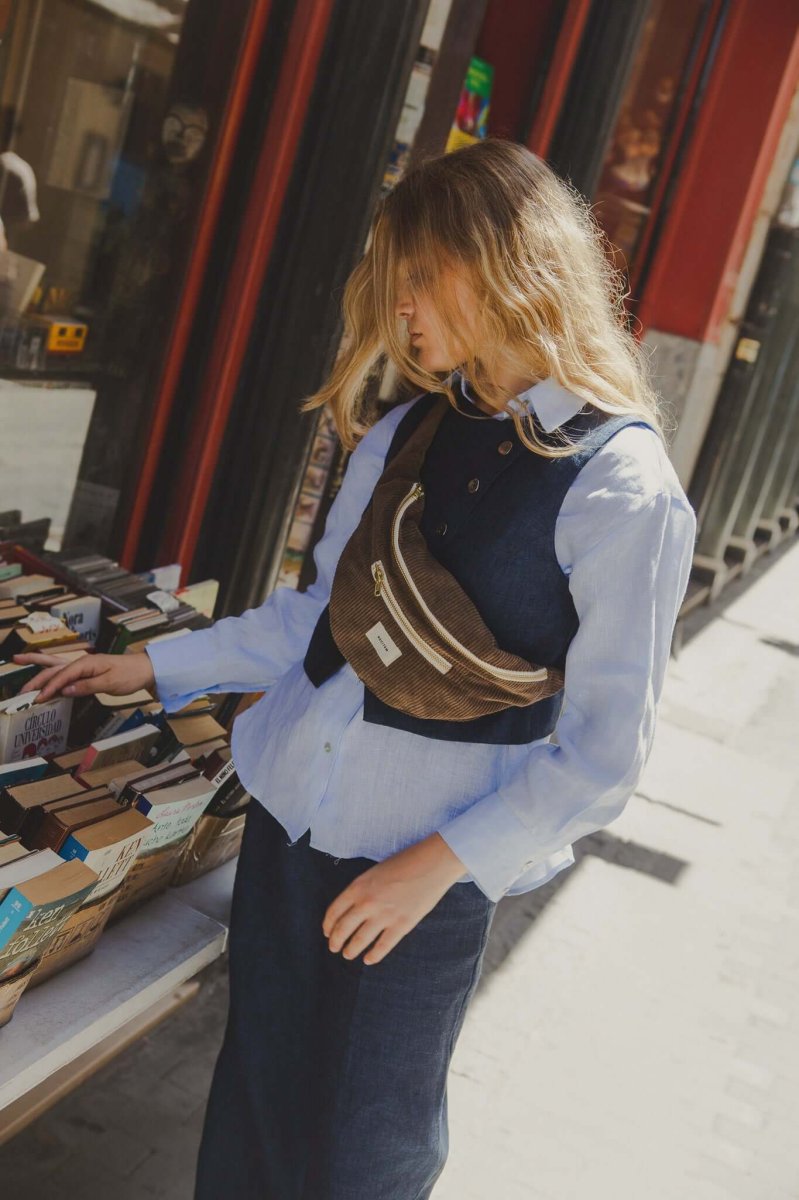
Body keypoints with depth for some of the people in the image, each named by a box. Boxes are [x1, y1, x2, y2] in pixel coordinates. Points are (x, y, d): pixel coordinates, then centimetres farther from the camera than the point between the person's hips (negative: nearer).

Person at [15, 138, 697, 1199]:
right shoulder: (404, 433, 5)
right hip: (289, 822, 5)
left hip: (429, 871, -5)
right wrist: (154, 665, 13)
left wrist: (441, 862, -16)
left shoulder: (624, 489, -14)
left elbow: (604, 751, -12)